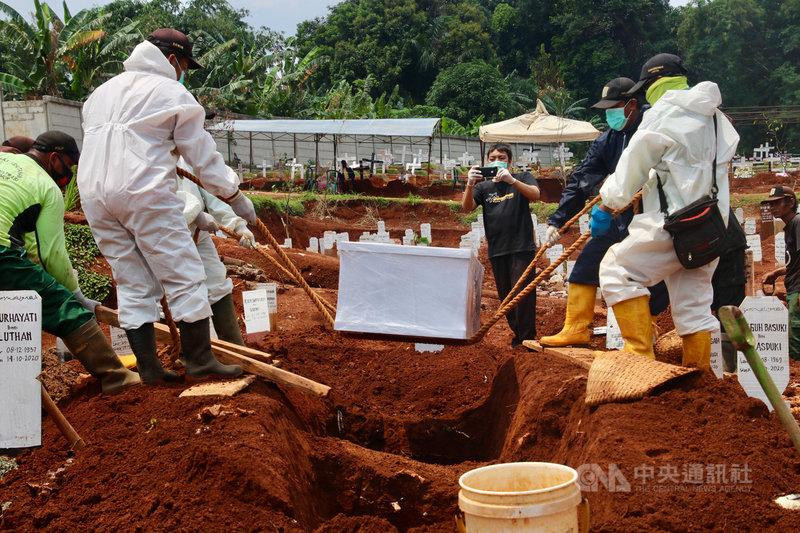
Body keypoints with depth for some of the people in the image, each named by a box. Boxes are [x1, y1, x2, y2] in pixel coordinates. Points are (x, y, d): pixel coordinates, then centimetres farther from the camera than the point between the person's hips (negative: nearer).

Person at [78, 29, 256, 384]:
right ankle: (200, 359, 3)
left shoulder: (102, 91, 23)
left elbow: (96, 144, 21)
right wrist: (236, 197, 11)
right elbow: (202, 154, 3)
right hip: (145, 193, -7)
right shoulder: (172, 92, 3)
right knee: (184, 275, 1)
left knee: (133, 283, 11)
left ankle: (148, 367, 11)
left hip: (94, 194, 7)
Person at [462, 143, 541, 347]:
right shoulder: (484, 187, 13)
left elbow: (535, 195, -13)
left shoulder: (522, 178, 7)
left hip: (521, 247, -4)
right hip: (497, 251, 4)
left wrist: (511, 180, -26)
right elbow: (466, 207, -1)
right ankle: (517, 334, 19)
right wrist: (470, 185, -19)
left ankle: (528, 337, -5)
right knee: (505, 296, 8)